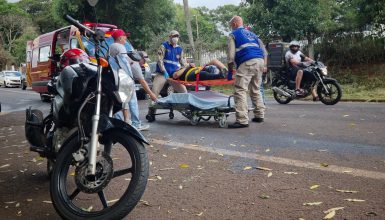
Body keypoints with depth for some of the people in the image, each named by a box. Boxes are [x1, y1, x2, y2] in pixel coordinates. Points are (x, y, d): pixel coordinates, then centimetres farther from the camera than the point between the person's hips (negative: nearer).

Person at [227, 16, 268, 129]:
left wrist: (230, 70, 11)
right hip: (260, 61, 7)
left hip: (247, 63, -7)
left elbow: (231, 56, 1)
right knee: (256, 90, 19)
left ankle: (242, 120, -18)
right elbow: (264, 50, 22)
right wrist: (264, 65, 20)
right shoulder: (251, 34, 29)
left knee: (240, 91, -10)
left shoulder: (233, 35, 11)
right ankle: (259, 115, 24)